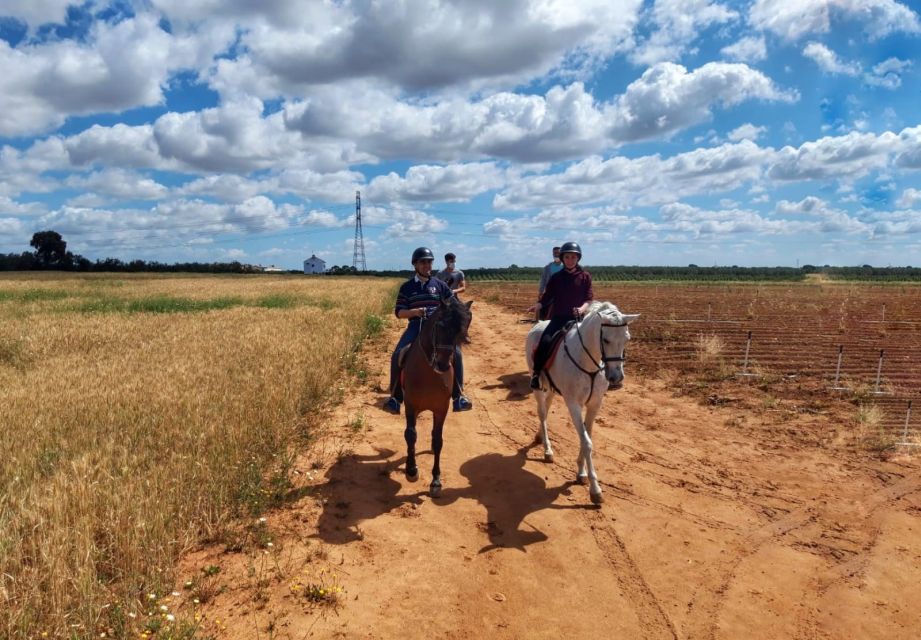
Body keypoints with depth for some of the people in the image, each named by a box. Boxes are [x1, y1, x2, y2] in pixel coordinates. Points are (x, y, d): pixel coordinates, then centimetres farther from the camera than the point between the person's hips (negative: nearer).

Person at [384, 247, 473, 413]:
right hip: (416, 326, 0)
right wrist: (414, 311, -15)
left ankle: (458, 397, -9)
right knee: (397, 356, -22)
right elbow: (398, 312, 4)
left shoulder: (439, 285, 10)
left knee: (456, 353, -23)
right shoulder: (407, 287, 9)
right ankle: (395, 398, -5)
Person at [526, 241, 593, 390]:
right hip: (559, 317, 0)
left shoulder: (585, 276, 6)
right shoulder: (556, 278, 8)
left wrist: (582, 308, -19)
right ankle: (536, 373, -9)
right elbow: (547, 296, 6)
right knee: (545, 341, -23)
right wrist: (538, 306, -14)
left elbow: (589, 299, 2)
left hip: (578, 318, 0)